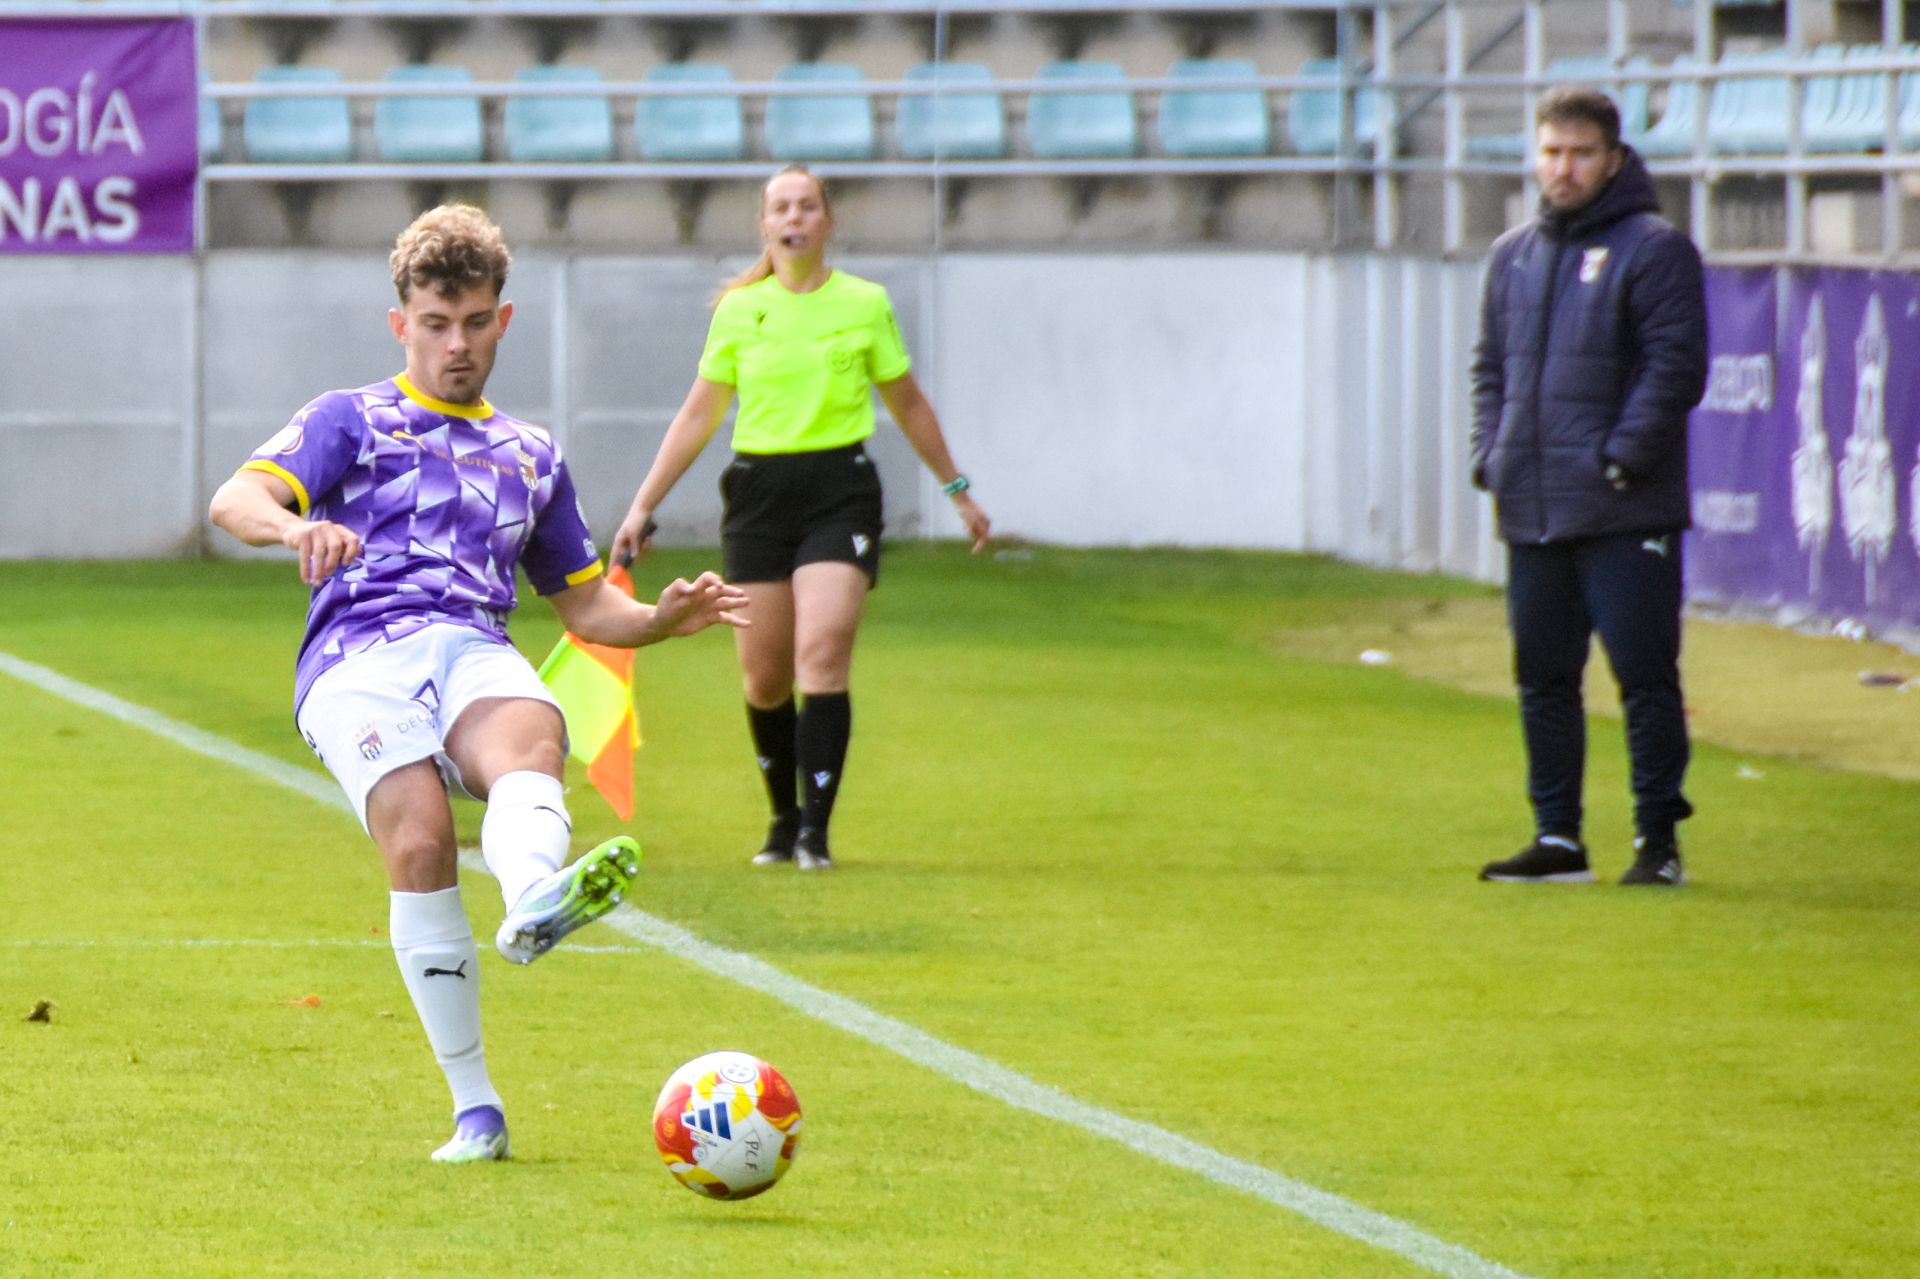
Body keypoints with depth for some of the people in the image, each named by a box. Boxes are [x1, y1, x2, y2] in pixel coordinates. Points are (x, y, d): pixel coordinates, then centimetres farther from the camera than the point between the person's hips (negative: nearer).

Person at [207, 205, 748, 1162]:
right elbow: (236, 500, 2)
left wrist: (661, 617, 15)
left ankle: (533, 902, -71)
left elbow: (583, 602, 37)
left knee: (528, 745, -36)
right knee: (419, 844, -29)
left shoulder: (530, 456, 32)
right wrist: (295, 527, -22)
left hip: (476, 650, 3)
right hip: (358, 658, -3)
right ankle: (473, 1108, -26)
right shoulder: (353, 421, 19)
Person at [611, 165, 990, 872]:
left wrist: (957, 490, 22)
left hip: (841, 489, -2)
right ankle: (784, 819, 21)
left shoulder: (865, 305, 3)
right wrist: (643, 507, 8)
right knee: (764, 676, 2)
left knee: (822, 655, -17)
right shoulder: (738, 310, 6)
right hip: (758, 492, 2)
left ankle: (816, 830, -15)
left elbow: (907, 404, 16)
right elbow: (698, 417, 12)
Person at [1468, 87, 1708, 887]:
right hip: (1532, 513, 7)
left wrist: (1621, 459, -15)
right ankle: (1558, 837, 16)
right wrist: (1491, 455, 8)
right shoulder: (1512, 257, 16)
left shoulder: (1653, 251, -4)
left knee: (1646, 678, -5)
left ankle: (1658, 840, -1)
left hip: (1623, 518, -7)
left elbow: (1675, 368, -10)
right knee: (1543, 680, 9)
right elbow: (1491, 366, 22)